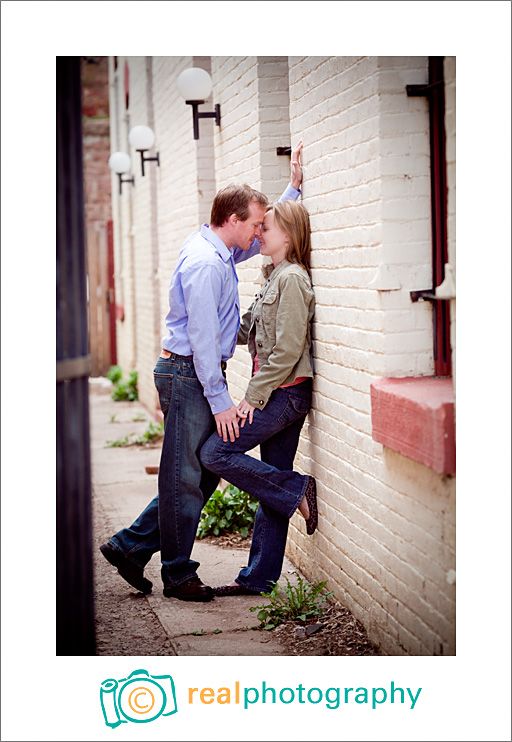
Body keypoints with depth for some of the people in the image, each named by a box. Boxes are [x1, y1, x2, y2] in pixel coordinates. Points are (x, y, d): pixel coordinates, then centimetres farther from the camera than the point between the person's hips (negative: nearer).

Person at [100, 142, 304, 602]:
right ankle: (179, 577, 10)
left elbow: (267, 238, 32)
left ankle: (131, 547, 19)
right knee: (185, 478, -1)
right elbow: (201, 336, -21)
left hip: (195, 375, 10)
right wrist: (220, 400, -21)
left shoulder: (221, 251, 13)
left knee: (203, 474, 12)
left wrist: (294, 187, 25)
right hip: (187, 375, -10)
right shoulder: (204, 263, -18)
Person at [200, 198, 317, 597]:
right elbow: (248, 330, 21)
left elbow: (287, 350, -19)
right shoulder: (276, 276, 16)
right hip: (281, 395, 9)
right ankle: (259, 578, 14)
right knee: (272, 484, 10)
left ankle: (299, 490, -3)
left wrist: (254, 395, -16)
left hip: (285, 392, -9)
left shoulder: (292, 278, -14)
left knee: (216, 452, -10)